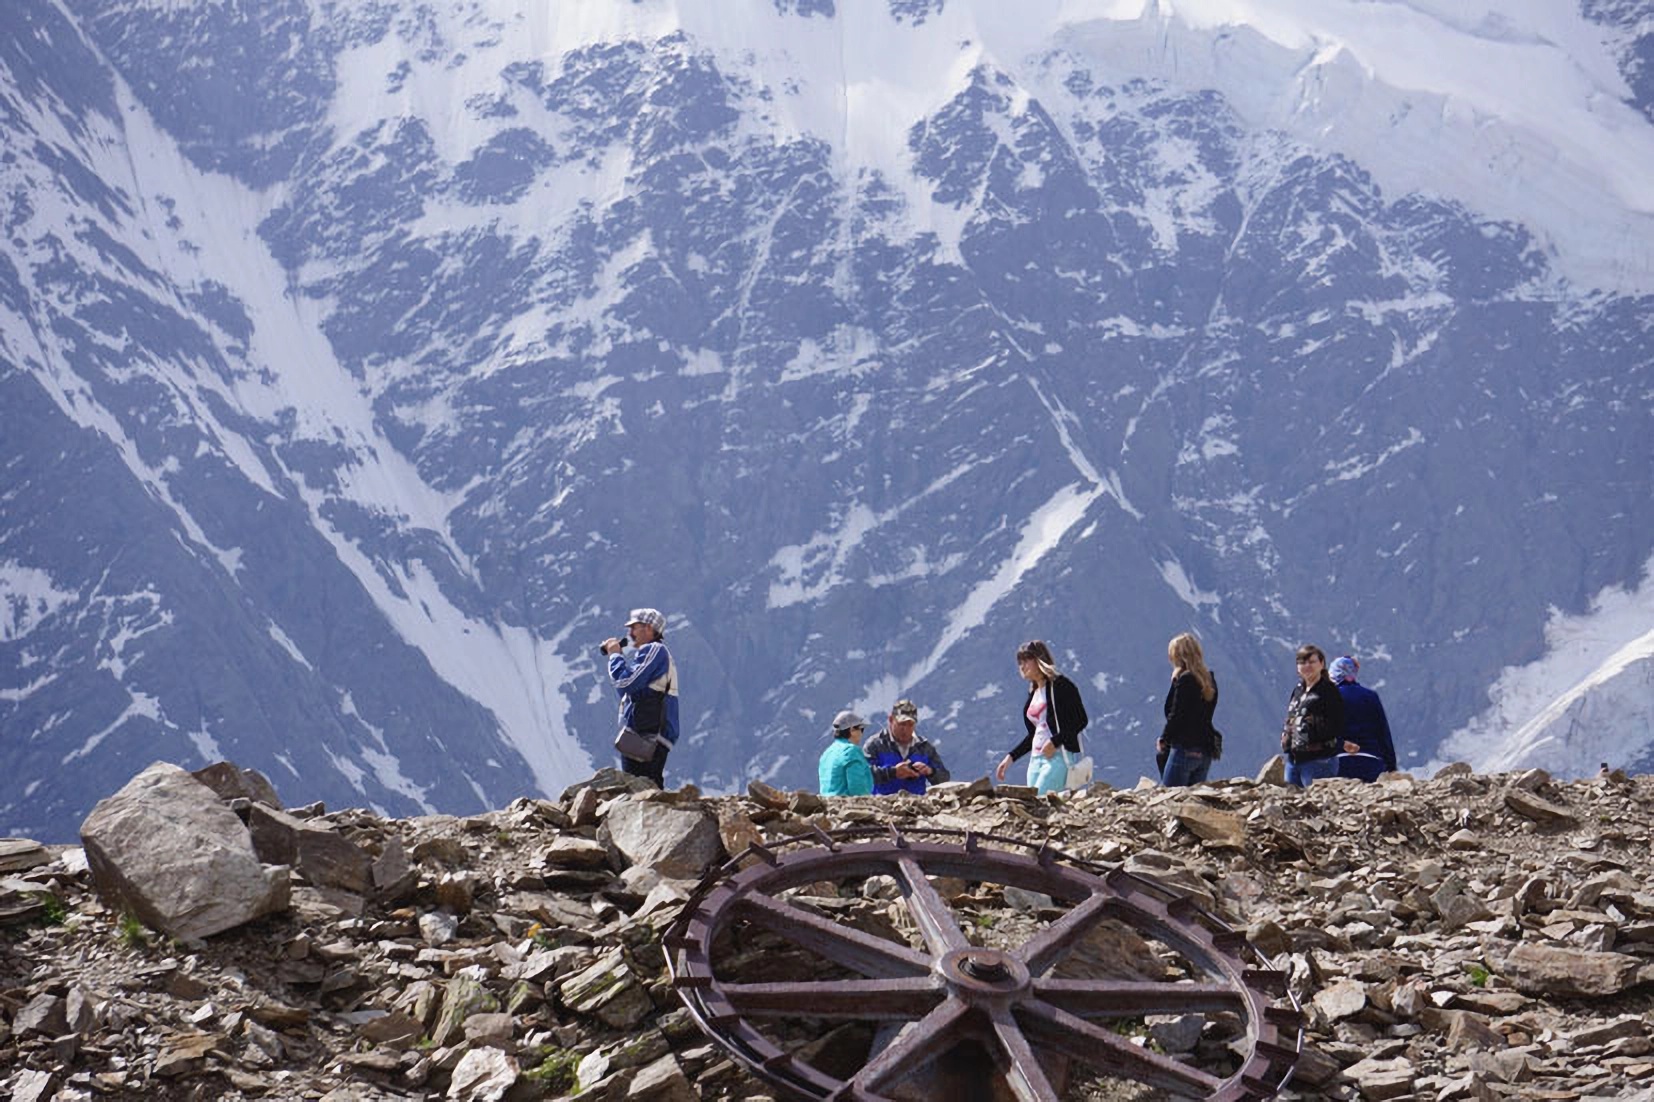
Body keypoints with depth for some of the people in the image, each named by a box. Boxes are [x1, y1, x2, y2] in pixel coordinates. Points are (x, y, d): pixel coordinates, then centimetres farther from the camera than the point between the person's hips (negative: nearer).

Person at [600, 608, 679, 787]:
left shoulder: (653, 650, -9)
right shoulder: (659, 652, 24)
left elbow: (627, 682, -18)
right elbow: (628, 690, 26)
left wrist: (615, 655, -3)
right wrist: (615, 656, 17)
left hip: (645, 736, -10)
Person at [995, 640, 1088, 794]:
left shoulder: (1060, 686, -4)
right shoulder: (1033, 693, 19)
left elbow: (1081, 720, -9)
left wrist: (1054, 742, -19)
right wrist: (1011, 757, 20)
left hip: (1058, 757, -8)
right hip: (1036, 759, 8)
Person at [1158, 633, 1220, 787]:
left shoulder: (1184, 680, -12)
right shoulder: (1209, 680, 13)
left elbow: (1175, 715, -14)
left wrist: (1163, 739, -2)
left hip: (1185, 749, -8)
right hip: (1205, 753, 8)